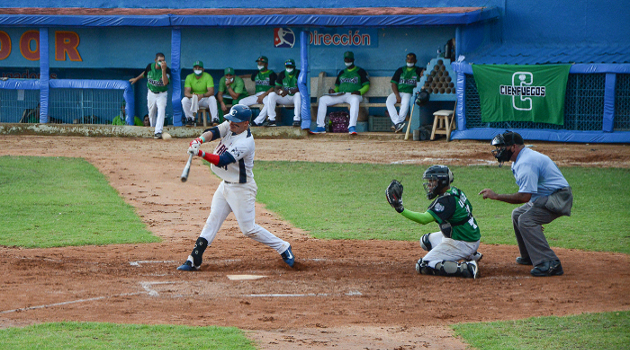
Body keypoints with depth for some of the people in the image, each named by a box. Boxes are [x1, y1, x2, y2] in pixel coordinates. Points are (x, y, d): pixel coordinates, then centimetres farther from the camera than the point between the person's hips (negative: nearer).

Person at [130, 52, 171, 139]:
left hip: (162, 94, -4)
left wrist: (163, 70, -40)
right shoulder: (150, 67, -9)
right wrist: (136, 79, 28)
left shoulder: (167, 70, -20)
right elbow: (144, 73, 15)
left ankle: (158, 132, -29)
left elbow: (165, 82, -35)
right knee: (151, 112, 12)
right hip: (151, 93, 4)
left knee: (161, 111, -21)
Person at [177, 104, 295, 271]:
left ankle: (283, 248, 11)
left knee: (249, 229, -4)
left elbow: (223, 160, -34)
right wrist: (200, 140, -37)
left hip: (242, 189, -8)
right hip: (225, 185, 8)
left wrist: (200, 153, -45)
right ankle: (194, 260, 8)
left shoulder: (245, 142, -26)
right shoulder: (229, 126, -1)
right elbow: (213, 132, -15)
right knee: (212, 221, 7)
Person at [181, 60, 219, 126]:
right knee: (184, 100, -28)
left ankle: (215, 120, -30)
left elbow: (211, 92, -21)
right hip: (193, 100, 1)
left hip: (205, 99, -1)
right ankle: (190, 119, -15)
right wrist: (192, 95, -39)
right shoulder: (189, 77, -4)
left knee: (212, 98, -33)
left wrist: (202, 95, -41)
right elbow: (186, 92, -14)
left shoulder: (208, 76, -9)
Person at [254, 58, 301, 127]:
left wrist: (288, 91, -40)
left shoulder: (298, 74, -13)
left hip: (295, 97, -4)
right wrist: (278, 91, -28)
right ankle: (271, 120, -20)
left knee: (298, 94, -39)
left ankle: (296, 119, -41)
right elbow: (277, 88, -1)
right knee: (271, 95, -17)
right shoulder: (282, 74, 2)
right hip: (285, 98, 4)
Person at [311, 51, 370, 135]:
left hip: (353, 95, -5)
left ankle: (352, 127, -53)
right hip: (340, 95, 5)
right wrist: (333, 91, 3)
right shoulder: (342, 73, 26)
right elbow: (337, 86, 28)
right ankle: (320, 127, -18)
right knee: (322, 99, -14)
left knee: (355, 100, -43)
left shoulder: (360, 71, 11)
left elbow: (366, 86, 4)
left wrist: (359, 92, -17)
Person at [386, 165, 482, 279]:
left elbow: (424, 219, -31)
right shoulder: (456, 191, 7)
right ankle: (471, 255, 16)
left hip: (461, 243, -10)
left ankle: (467, 268, -20)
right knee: (425, 241, 26)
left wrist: (400, 209, -37)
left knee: (423, 267, -10)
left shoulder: (445, 200, -21)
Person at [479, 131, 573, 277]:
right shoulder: (520, 159, 14)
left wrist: (496, 196, -22)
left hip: (559, 198, -11)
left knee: (526, 220, -25)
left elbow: (525, 196, -28)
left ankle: (550, 263, -30)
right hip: (545, 197, 11)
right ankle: (529, 257, 29)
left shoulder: (526, 162, -21)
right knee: (518, 214, 21)